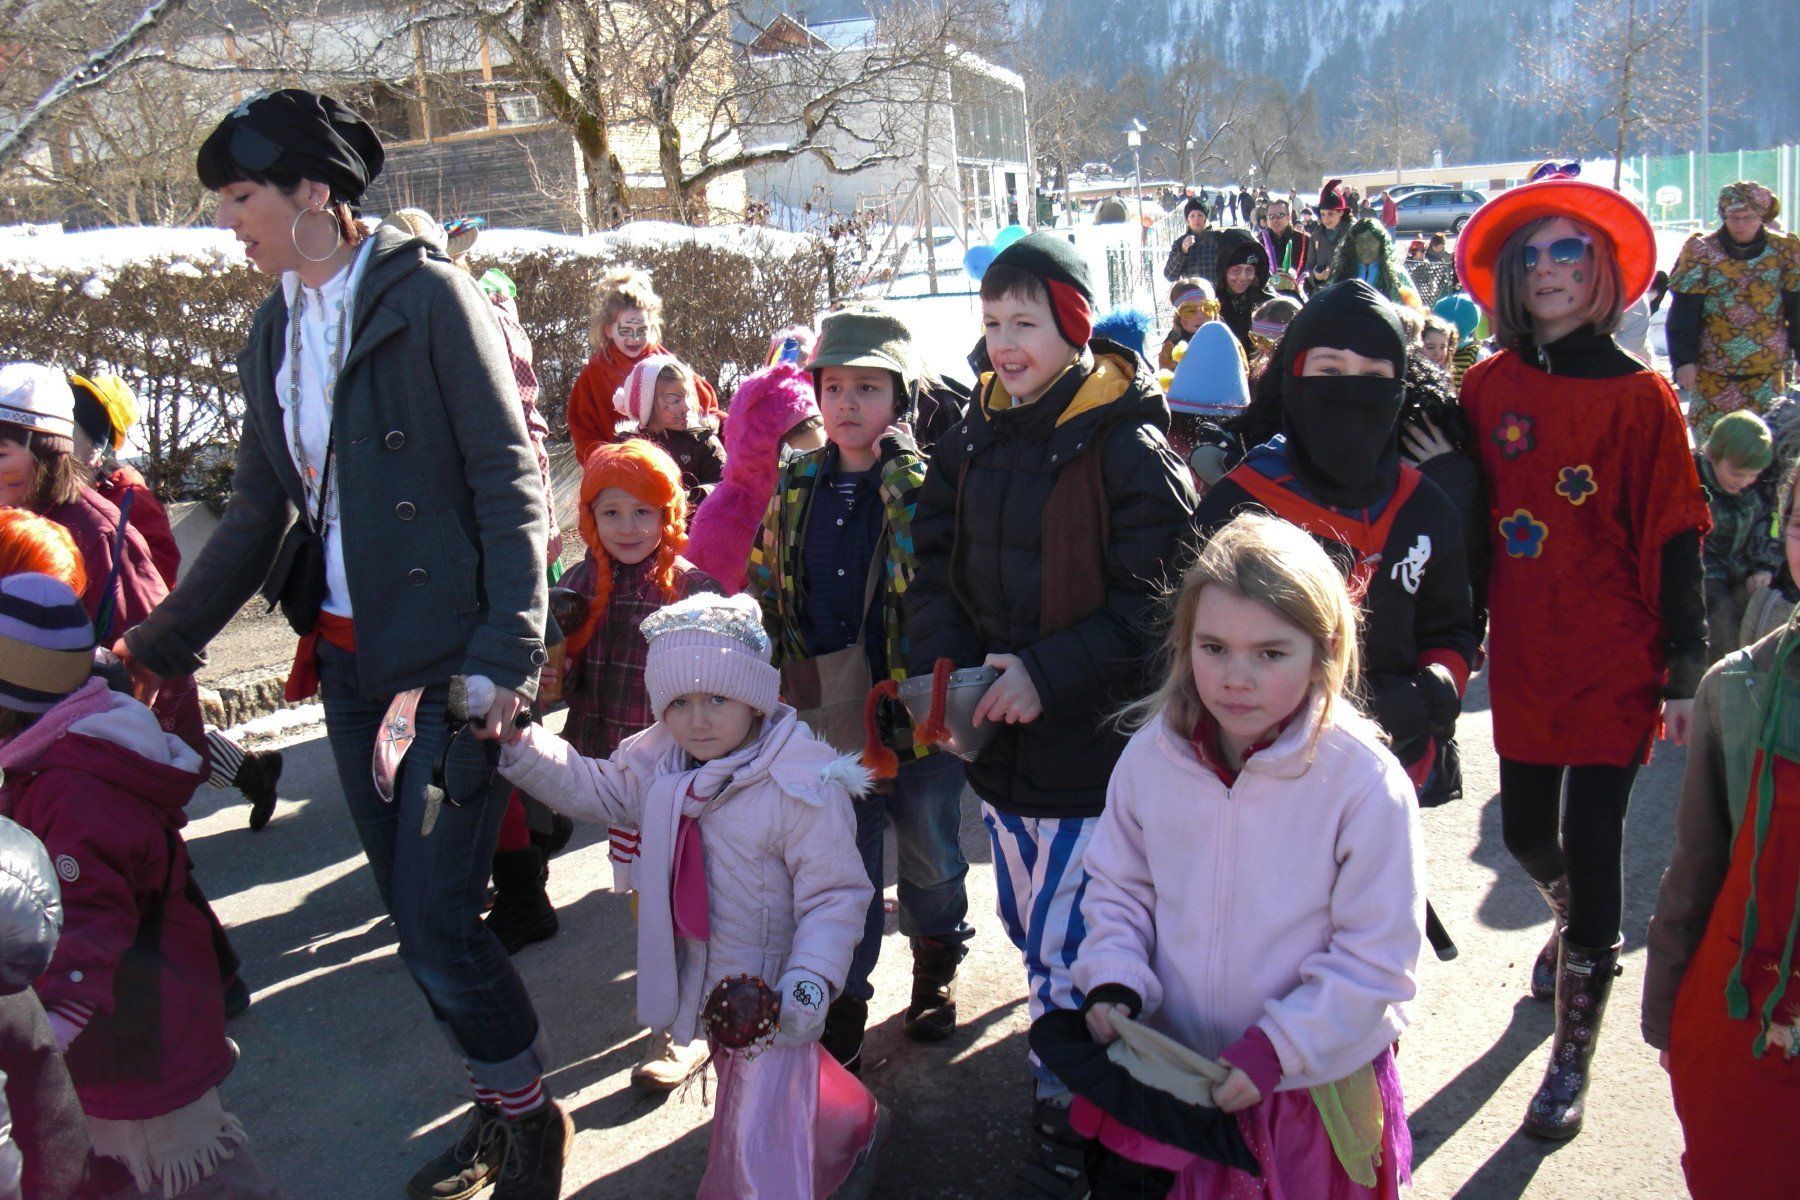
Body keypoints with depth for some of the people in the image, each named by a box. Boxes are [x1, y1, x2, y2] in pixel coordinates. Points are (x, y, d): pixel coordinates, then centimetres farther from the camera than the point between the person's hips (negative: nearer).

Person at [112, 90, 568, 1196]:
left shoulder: (428, 295, -9)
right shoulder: (276, 331, 12)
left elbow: (511, 484, -12)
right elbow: (260, 514, 17)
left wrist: (506, 653, -19)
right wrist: (157, 646, 17)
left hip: (450, 658, -7)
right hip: (348, 658, 7)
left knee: (438, 930, -6)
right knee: (415, 915, 13)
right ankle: (502, 1110, 33)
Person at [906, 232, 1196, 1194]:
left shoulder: (1128, 448, -12)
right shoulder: (972, 444, 6)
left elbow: (1154, 599, -15)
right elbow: (935, 569, 7)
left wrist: (1050, 674, -23)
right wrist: (948, 665, -10)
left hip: (1093, 738, -6)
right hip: (998, 738, 7)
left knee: (1061, 944, -2)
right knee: (1024, 921, 19)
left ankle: (1065, 1123, 18)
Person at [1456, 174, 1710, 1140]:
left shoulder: (1639, 396, -7)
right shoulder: (1487, 387, 2)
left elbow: (1674, 538, -6)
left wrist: (1687, 666, -8)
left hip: (1614, 658, -3)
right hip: (1523, 653, 4)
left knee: (1591, 839, -1)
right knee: (1526, 829, 15)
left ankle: (1572, 1056, 14)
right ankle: (1577, 923, 51)